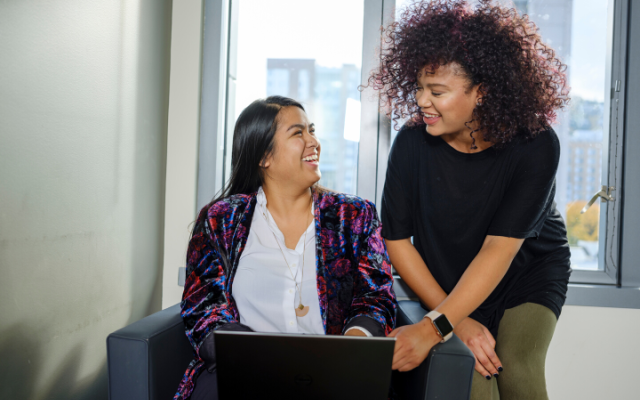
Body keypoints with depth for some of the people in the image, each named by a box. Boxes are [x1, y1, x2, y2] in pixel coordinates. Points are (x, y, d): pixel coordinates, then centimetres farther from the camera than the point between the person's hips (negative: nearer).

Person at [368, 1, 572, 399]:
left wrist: (432, 328, -36)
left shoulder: (536, 146, -23)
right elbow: (397, 239, -14)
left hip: (529, 273, 0)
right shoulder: (412, 142, -18)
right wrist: (457, 322, -19)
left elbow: (498, 250, -28)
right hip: (447, 284, 1)